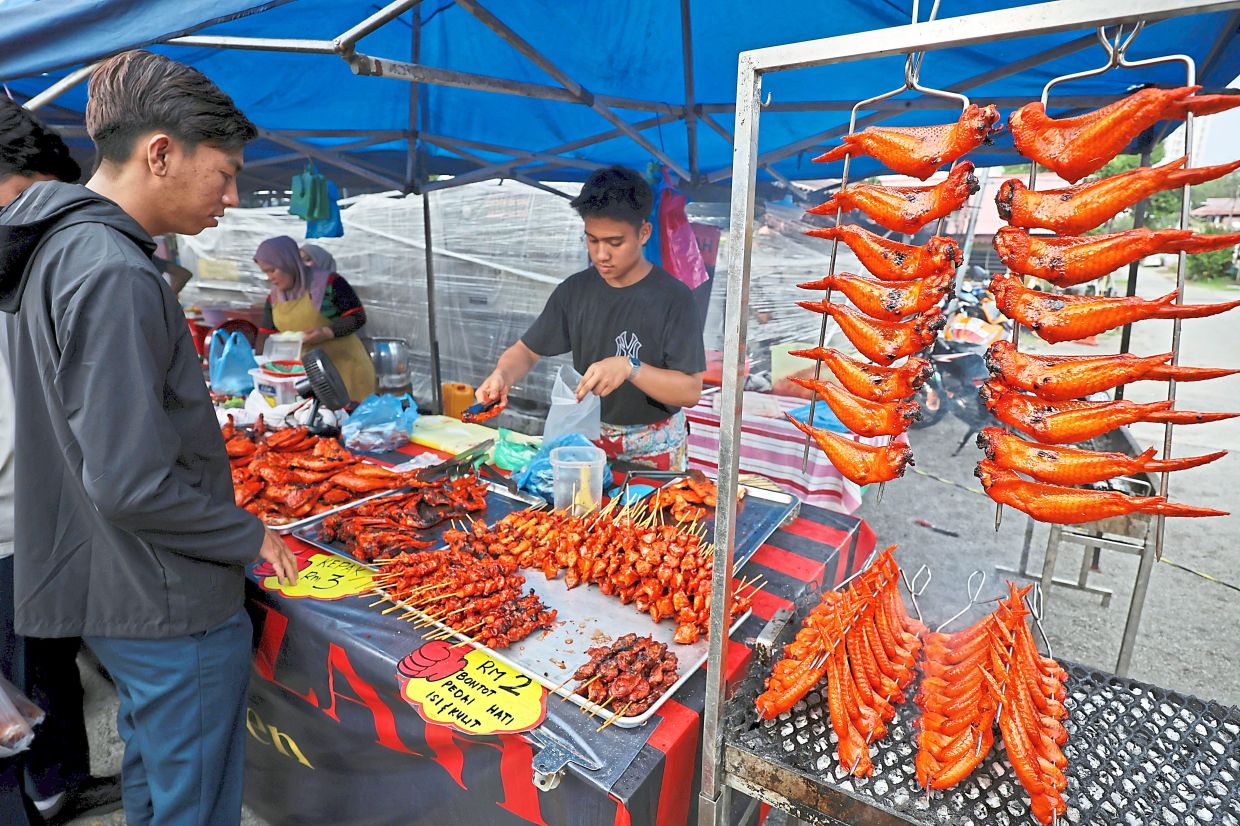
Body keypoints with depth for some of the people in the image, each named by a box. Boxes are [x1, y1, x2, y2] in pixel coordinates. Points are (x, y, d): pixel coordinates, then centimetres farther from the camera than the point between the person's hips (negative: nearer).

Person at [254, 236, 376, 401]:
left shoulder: (327, 282, -10)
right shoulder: (274, 298, 9)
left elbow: (357, 317, -10)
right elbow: (266, 336, 13)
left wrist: (326, 333, -22)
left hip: (343, 366, -5)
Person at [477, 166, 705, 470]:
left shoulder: (673, 297, -17)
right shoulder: (574, 290, -4)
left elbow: (690, 391, -20)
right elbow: (527, 350, 1)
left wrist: (630, 368, -34)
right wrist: (503, 374, -21)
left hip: (655, 447, -3)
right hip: (590, 437, 4)